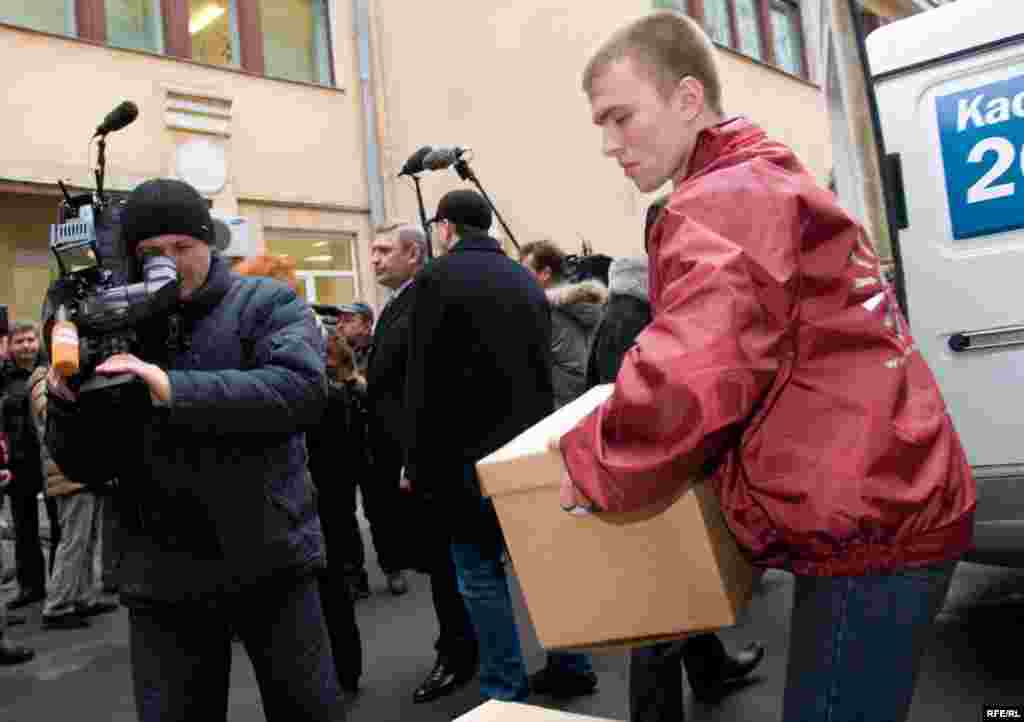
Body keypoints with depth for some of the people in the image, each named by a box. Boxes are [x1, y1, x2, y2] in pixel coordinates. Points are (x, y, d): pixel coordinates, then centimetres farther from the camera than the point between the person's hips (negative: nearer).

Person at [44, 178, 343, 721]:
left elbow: (302, 390, -21)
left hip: (271, 559, -2)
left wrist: (174, 390, -29)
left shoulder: (267, 303, -1)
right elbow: (87, 467, 8)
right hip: (162, 579, 3)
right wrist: (66, 404, -13)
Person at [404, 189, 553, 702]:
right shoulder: (525, 278, 11)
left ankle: (506, 690, 10)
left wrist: (416, 461, -6)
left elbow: (423, 379, -12)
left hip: (472, 449, -6)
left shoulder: (438, 276, -8)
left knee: (479, 573, 4)